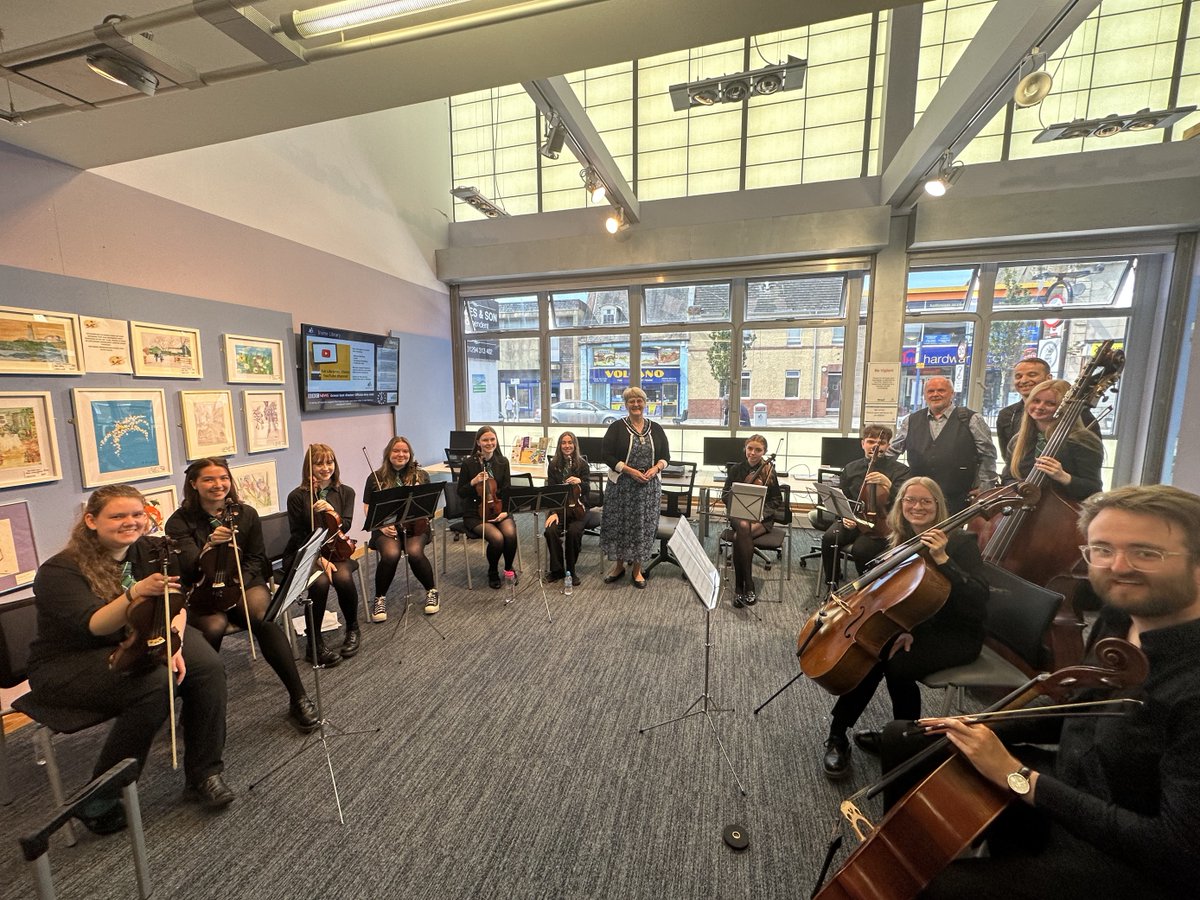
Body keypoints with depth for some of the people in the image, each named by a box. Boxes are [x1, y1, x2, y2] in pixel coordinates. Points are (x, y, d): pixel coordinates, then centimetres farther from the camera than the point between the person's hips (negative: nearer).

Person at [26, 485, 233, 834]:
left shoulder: (149, 551, -2)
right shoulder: (60, 570, -16)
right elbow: (93, 626, -30)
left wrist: (173, 645, -22)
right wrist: (136, 593, -48)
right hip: (70, 662, -5)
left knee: (208, 668, -21)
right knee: (156, 683, -32)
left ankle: (204, 773, -4)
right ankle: (99, 799, -8)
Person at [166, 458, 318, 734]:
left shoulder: (246, 513, 5)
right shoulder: (180, 521, -1)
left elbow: (255, 559, 8)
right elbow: (189, 568, -12)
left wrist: (239, 585, -10)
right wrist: (209, 544, -33)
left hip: (244, 585, 1)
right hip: (201, 594, -1)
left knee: (264, 616, -31)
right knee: (215, 625, -34)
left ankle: (298, 698, -25)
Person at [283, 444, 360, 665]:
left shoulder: (346, 492, 3)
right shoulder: (297, 496, -3)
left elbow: (345, 527, -5)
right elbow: (298, 536, -5)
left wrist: (331, 512, -25)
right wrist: (319, 559, -19)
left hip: (335, 551, 2)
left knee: (344, 577, -30)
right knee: (320, 582, -32)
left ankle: (352, 630, -4)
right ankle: (314, 644, -14)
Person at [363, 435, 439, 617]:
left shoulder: (421, 475, 8)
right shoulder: (376, 478, 7)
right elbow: (368, 507, 9)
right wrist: (381, 526, -8)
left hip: (415, 525, 0)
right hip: (387, 528, 0)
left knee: (414, 552, -29)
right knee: (391, 554, -30)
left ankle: (432, 590, -2)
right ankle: (379, 598, -4)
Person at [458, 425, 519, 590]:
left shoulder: (503, 462, 4)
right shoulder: (469, 463, -6)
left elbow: (507, 490, 3)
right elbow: (461, 493, -1)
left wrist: (505, 510, -12)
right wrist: (473, 482, -19)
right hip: (475, 513, -3)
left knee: (511, 534, -27)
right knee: (497, 538, -28)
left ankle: (508, 569, 4)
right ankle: (493, 573, 3)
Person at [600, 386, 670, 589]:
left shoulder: (656, 428, 7)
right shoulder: (617, 427, -3)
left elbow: (665, 455, 9)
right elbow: (608, 456, -8)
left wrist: (655, 468, -11)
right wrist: (630, 471, -17)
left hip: (648, 486, 2)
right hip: (622, 485, -2)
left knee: (643, 526, 7)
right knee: (619, 524, 5)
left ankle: (637, 569, 22)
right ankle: (619, 565, 26)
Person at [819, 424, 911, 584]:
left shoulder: (900, 470, -3)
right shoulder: (851, 469, 8)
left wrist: (888, 484, -32)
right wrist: (845, 515, -5)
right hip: (854, 520, 3)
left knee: (860, 550, -30)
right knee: (829, 539, -26)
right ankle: (831, 583, -4)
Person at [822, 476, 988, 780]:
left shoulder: (961, 542, -13)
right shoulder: (903, 542, 2)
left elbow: (978, 602, -25)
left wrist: (942, 559, -35)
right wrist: (903, 628, -10)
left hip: (957, 635, -5)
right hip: (917, 626, 5)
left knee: (898, 664, -27)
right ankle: (837, 736, -8)